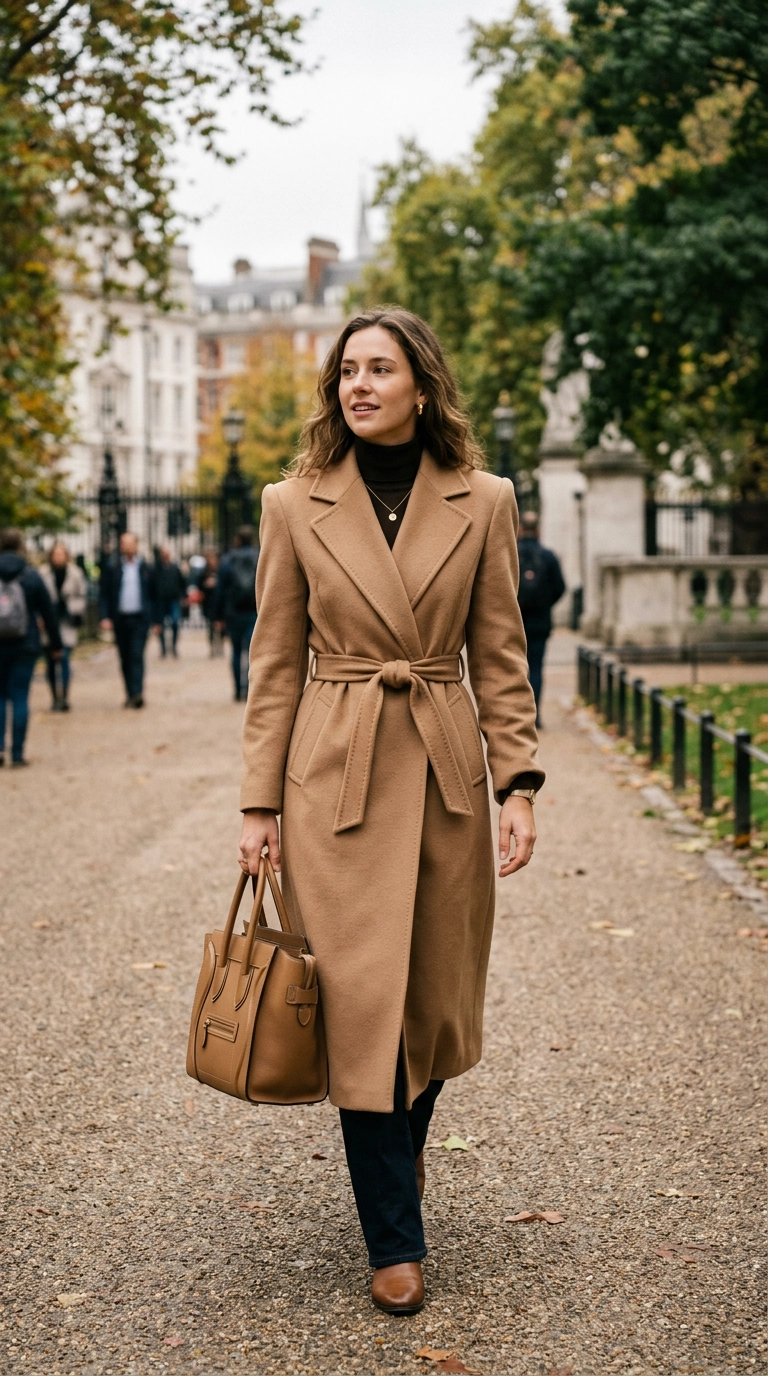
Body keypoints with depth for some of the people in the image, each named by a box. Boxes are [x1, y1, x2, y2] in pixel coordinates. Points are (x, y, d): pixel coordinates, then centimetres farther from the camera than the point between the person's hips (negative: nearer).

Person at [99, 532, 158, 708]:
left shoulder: (147, 569, 5)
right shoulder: (111, 567, 4)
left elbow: (154, 595, 8)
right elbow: (103, 593, 3)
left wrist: (155, 620, 5)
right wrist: (105, 617, -8)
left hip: (140, 619, -2)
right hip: (120, 619, 2)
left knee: (136, 655, -13)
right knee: (125, 658, 7)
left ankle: (137, 693, -19)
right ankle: (130, 694, 15)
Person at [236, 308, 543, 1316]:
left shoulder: (482, 503, 2)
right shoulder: (296, 506, 1)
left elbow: (500, 657, 4)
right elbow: (276, 664, 2)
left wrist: (519, 782, -4)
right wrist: (260, 803, -1)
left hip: (446, 776, 2)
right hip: (335, 779, -1)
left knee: (436, 1000, 10)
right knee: (361, 1005, -3)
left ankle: (402, 1152, 39)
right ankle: (395, 1241, 11)